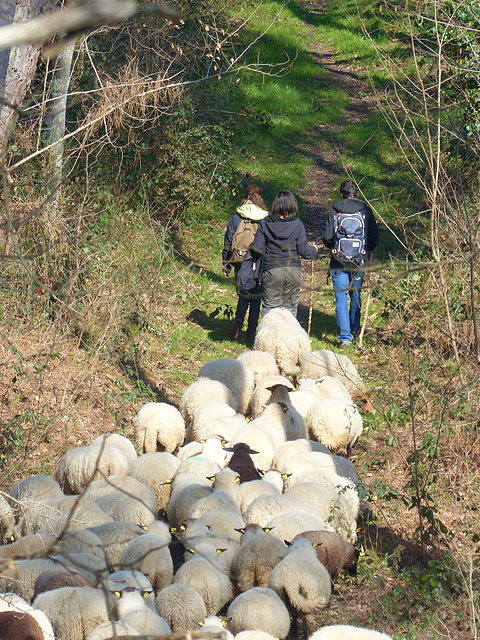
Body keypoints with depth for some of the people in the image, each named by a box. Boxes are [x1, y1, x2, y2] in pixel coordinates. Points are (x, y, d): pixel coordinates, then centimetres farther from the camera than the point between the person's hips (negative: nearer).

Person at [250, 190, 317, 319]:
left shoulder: (265, 224, -2)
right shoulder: (298, 225, -2)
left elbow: (257, 249, -5)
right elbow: (303, 251, -3)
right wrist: (313, 250, 19)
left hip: (271, 270, -1)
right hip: (293, 271, 1)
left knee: (269, 308, 4)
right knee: (290, 309, 10)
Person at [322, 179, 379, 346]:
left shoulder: (334, 211, -5)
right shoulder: (365, 211, -2)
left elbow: (327, 238, -6)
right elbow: (374, 238, 0)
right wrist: (369, 251, 20)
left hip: (339, 261, -2)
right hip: (359, 261, 2)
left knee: (341, 298, 1)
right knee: (356, 295, 20)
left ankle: (345, 335, -6)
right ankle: (355, 328, 36)